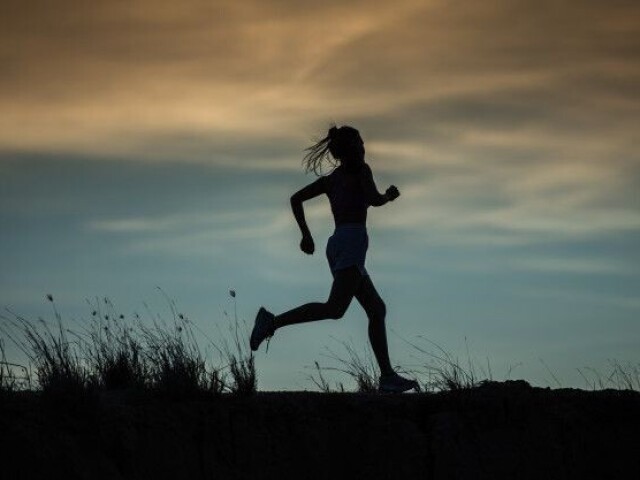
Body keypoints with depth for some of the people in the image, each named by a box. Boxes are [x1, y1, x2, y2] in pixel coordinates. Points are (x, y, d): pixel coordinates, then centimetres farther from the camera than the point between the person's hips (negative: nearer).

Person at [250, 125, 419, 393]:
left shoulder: (330, 179, 22)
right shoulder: (360, 169, 4)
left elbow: (296, 199, 15)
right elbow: (373, 200, -10)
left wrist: (306, 235, 14)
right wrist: (388, 196, 12)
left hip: (337, 244, 9)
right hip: (352, 240, -9)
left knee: (377, 309, 10)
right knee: (335, 308, -23)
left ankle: (387, 377, 5)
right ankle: (273, 321, -33)